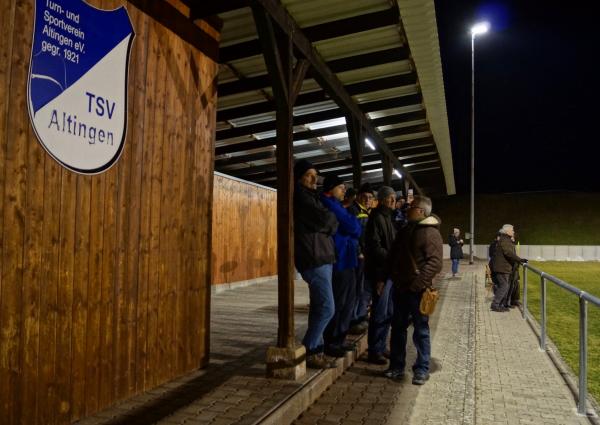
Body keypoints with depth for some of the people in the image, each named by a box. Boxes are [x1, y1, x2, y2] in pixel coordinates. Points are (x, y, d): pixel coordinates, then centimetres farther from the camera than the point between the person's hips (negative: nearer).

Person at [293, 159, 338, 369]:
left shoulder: (308, 196, 21)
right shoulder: (301, 196, -8)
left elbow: (327, 226, 19)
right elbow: (325, 220, -17)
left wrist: (329, 222, 0)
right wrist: (333, 218, 2)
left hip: (320, 258, 10)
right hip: (315, 259, -10)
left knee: (319, 307, 11)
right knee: (326, 308, -10)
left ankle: (315, 351, 16)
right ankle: (307, 352, -1)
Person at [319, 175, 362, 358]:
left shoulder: (336, 206, 21)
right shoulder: (331, 205, -12)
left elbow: (353, 231, 18)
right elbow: (355, 229, -16)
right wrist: (353, 218, 3)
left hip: (346, 260, 10)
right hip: (339, 260, -10)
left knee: (348, 301, 15)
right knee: (338, 303, -4)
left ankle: (338, 340, 25)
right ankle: (330, 343, 6)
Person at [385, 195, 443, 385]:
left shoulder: (431, 233, -11)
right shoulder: (405, 231, 14)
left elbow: (435, 262, -19)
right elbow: (394, 256, 22)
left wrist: (418, 283, -25)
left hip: (417, 290, -8)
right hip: (400, 287, 8)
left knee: (421, 330, 4)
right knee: (397, 328, 12)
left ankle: (422, 369, 15)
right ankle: (397, 366, 24)